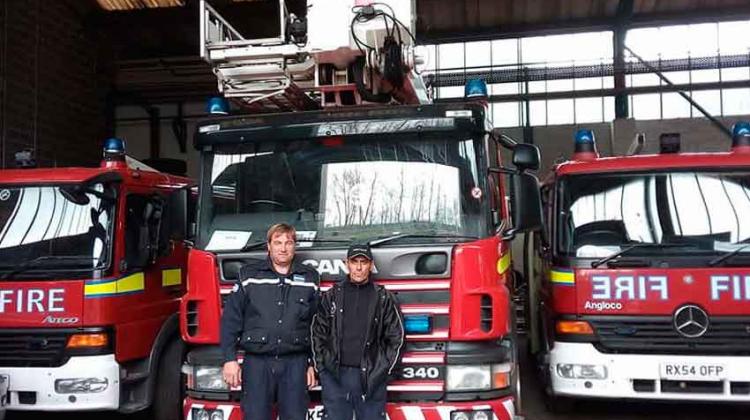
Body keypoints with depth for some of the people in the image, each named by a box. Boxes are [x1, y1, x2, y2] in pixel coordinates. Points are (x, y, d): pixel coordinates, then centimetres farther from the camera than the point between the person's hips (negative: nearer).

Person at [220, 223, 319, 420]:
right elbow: (230, 319, 2)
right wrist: (229, 359, -5)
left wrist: (314, 364, 8)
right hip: (257, 362, -1)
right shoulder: (249, 275, 3)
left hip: (295, 362, 1)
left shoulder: (309, 278, 7)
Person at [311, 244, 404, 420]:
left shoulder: (384, 298, 4)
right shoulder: (331, 296, 7)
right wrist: (320, 366, 3)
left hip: (371, 377, -1)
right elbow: (317, 333, 10)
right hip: (334, 376, 1)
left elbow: (396, 337, 6)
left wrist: (384, 368, 0)